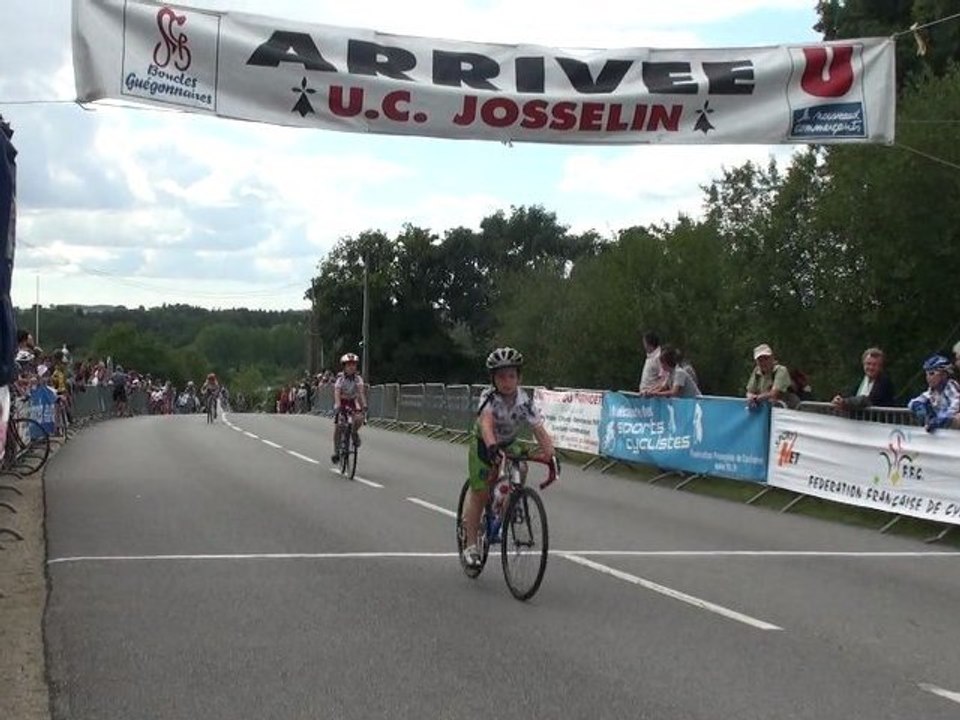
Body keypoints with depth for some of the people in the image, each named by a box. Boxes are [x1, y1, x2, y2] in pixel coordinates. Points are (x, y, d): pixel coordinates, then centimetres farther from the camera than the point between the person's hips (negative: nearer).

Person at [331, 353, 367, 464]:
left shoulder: (358, 378, -14)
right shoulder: (341, 378, -20)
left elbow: (361, 391, -26)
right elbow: (337, 393, -31)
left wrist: (364, 404, -42)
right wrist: (338, 406, -46)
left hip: (353, 401, 2)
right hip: (342, 401, -1)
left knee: (359, 418, -27)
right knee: (337, 426, -12)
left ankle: (355, 433, 5)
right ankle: (336, 451, -2)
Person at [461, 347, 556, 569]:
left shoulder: (525, 400, -23)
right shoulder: (489, 397, -29)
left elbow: (540, 431, -30)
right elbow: (486, 422, -47)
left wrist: (550, 455, -46)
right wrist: (492, 447, -66)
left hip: (508, 445, 3)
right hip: (484, 446, -3)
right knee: (480, 494, -7)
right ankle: (470, 545, 5)